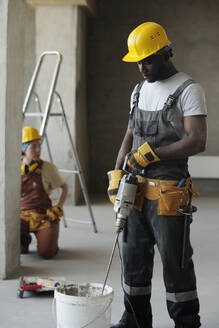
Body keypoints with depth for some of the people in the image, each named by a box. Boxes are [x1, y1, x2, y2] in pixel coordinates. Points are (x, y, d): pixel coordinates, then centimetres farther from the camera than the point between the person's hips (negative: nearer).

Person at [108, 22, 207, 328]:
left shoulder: (189, 90, -8)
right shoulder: (139, 91, 15)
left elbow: (197, 141, -18)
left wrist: (151, 153, -19)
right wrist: (116, 175, 6)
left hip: (169, 194, -7)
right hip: (137, 191, 7)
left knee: (175, 263, 1)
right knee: (134, 258, 14)